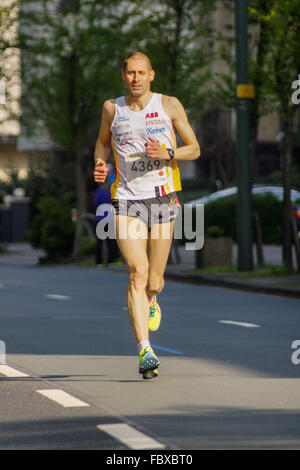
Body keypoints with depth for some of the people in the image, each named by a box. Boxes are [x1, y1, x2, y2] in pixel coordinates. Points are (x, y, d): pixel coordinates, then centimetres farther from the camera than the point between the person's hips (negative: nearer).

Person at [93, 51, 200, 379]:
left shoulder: (169, 106, 2)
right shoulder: (112, 108, 6)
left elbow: (194, 149, 7)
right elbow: (103, 141, 24)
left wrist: (168, 153, -12)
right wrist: (100, 163, 2)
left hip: (162, 198, 0)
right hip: (126, 199, 0)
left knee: (153, 282, 7)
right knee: (137, 273, -18)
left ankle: (151, 300, 47)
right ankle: (145, 351, -23)